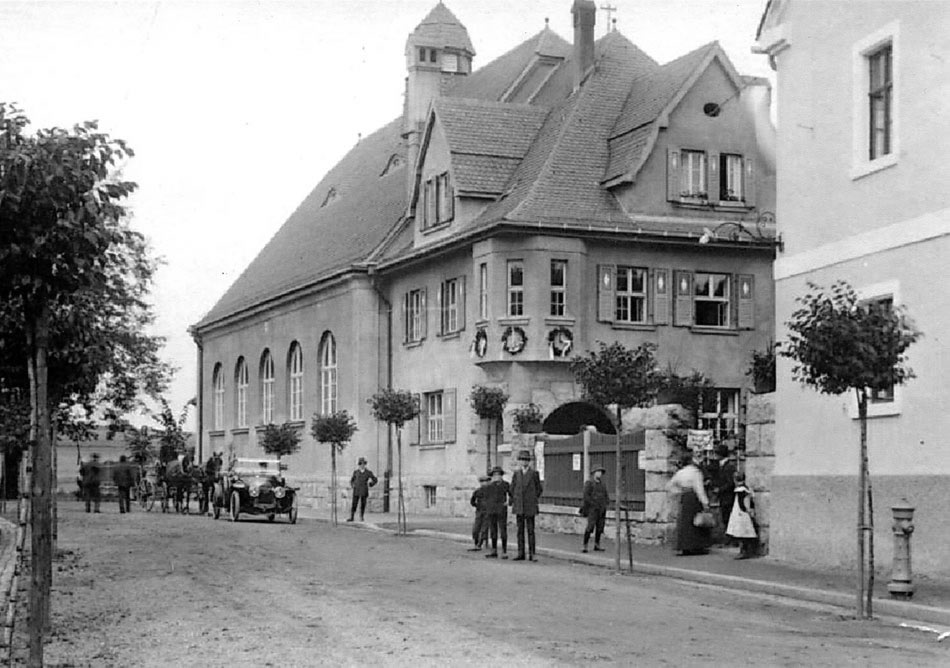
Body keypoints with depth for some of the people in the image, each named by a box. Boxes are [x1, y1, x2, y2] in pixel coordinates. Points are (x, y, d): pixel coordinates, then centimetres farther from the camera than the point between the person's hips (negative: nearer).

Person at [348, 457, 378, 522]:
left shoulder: (368, 472, 0)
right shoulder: (356, 472, 4)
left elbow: (375, 480, 9)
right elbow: (352, 480, 20)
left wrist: (369, 485, 2)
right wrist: (353, 485, 5)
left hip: (364, 491, -1)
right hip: (356, 491, 1)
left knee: (363, 504, 1)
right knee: (354, 504, -4)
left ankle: (361, 517, 12)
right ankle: (351, 517, -3)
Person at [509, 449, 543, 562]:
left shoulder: (534, 473, 0)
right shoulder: (516, 474, 8)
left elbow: (539, 489, 8)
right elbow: (512, 489, 15)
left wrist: (534, 501, 8)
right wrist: (513, 503, 12)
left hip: (530, 507, -3)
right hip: (519, 507, 3)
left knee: (530, 531, -3)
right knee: (520, 530, 5)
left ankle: (532, 554, -2)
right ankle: (521, 553, 8)